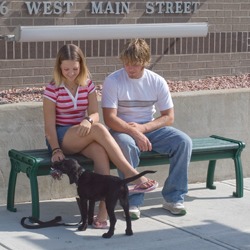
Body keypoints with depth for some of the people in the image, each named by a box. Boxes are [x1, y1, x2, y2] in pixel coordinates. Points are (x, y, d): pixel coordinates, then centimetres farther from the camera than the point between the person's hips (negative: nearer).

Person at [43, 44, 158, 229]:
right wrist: (56, 150, -19)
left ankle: (104, 207, -45)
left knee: (100, 150, -35)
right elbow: (50, 123, -8)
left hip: (83, 136, 4)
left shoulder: (88, 85, 7)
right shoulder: (53, 89, -5)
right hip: (61, 137, -4)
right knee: (98, 129, -34)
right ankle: (133, 176, -35)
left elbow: (95, 114, -1)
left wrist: (88, 120, -26)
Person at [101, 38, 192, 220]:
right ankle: (133, 200, -27)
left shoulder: (157, 82, 0)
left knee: (184, 141, -20)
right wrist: (134, 132, -27)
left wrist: (143, 128, -15)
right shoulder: (113, 81, -9)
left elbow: (169, 117, 1)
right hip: (123, 130, -3)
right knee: (127, 145, -39)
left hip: (150, 129, 3)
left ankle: (174, 197, -11)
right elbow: (109, 118, -15)